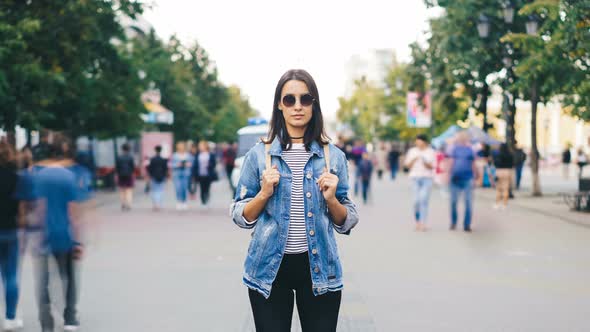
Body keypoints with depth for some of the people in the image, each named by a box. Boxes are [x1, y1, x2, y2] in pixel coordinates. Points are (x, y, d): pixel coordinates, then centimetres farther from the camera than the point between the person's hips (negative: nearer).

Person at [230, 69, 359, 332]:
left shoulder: (333, 156, 4)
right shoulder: (259, 154, 1)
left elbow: (347, 223, 7)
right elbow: (240, 217, 5)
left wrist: (331, 199, -11)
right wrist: (264, 194, -11)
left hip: (319, 267, 1)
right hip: (270, 268, -1)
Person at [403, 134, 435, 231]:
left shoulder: (431, 152, 5)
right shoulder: (412, 151, 10)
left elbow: (431, 167, 0)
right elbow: (408, 165, 8)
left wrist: (425, 163, -19)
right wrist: (413, 160, -10)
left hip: (427, 178, -2)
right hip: (415, 177, 2)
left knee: (424, 199, -13)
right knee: (416, 200, -4)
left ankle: (423, 223, -14)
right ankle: (417, 221, 15)